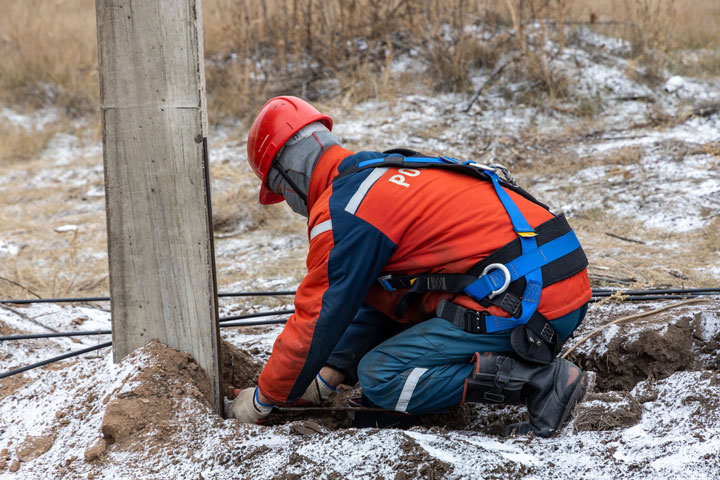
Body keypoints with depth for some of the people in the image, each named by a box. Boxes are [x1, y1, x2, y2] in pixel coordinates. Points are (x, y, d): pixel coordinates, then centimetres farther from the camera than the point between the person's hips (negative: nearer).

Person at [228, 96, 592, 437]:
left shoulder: (341, 210, -7)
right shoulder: (389, 172, 23)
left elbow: (318, 317, -2)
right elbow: (378, 296, 29)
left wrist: (264, 397, 12)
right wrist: (330, 373, 26)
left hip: (524, 302, -10)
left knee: (380, 376, -4)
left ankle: (539, 380, -13)